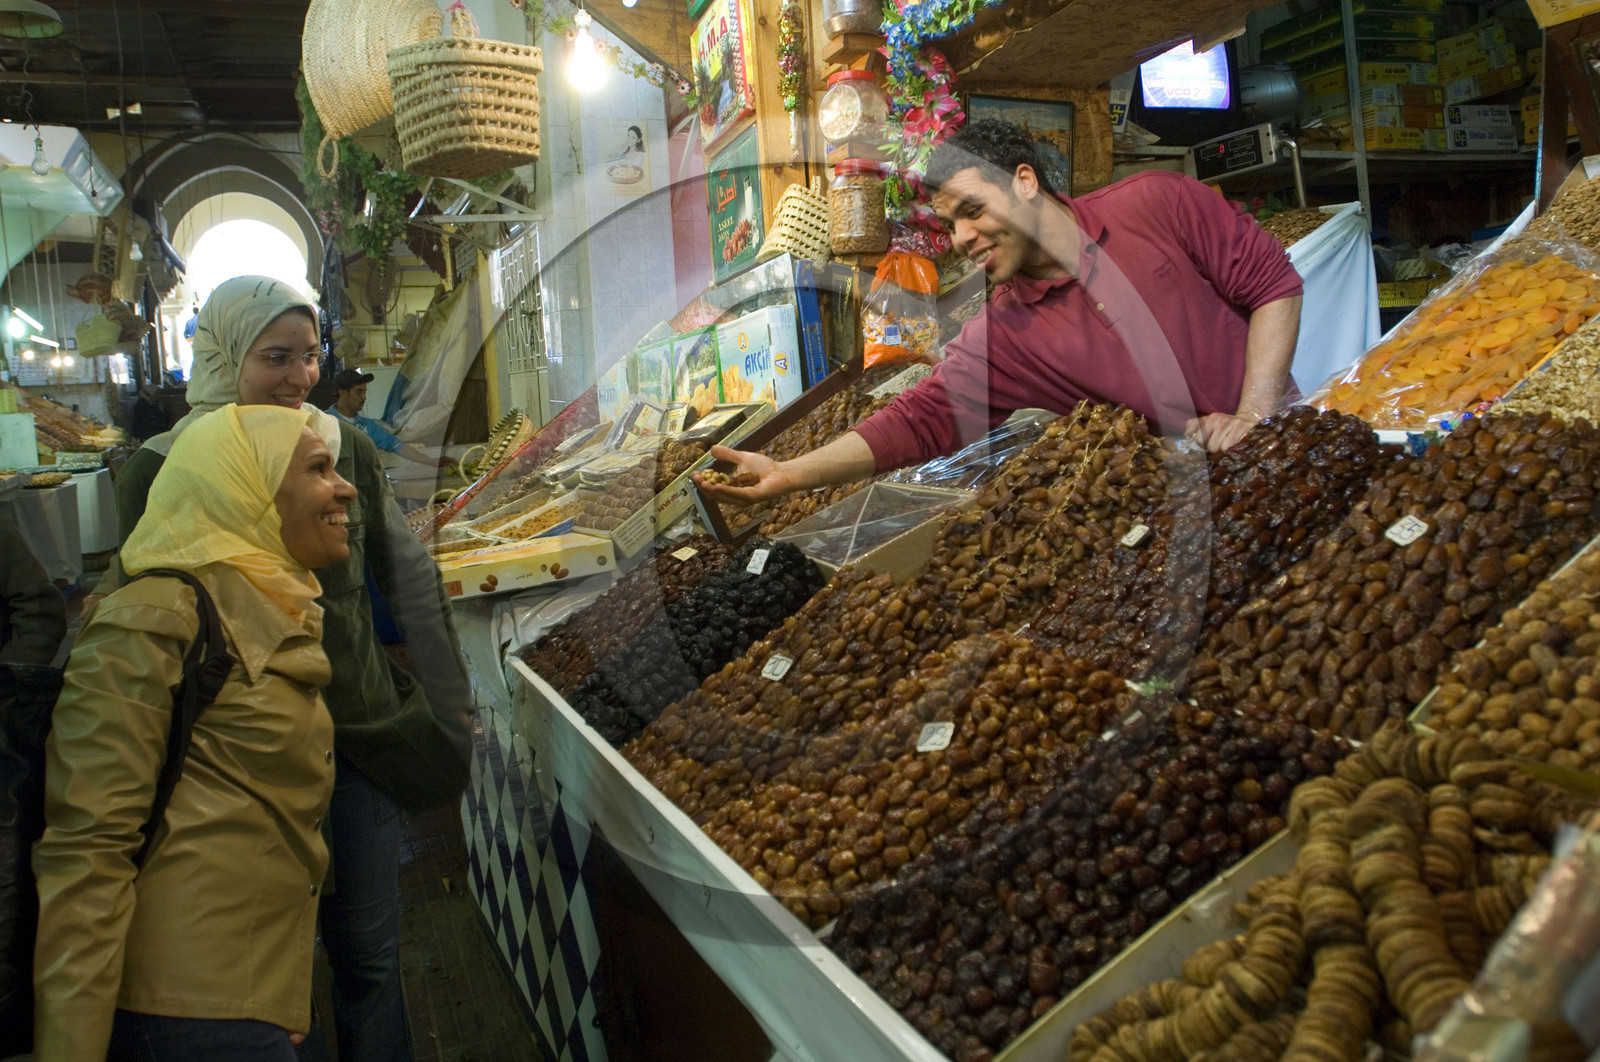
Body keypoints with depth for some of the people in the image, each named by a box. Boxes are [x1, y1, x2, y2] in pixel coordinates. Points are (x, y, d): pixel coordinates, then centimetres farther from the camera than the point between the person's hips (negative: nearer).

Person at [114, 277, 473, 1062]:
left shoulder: (344, 447, -2)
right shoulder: (161, 472, -8)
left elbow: (413, 584, 5)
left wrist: (448, 713, 7)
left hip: (364, 733, 2)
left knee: (369, 954, 13)